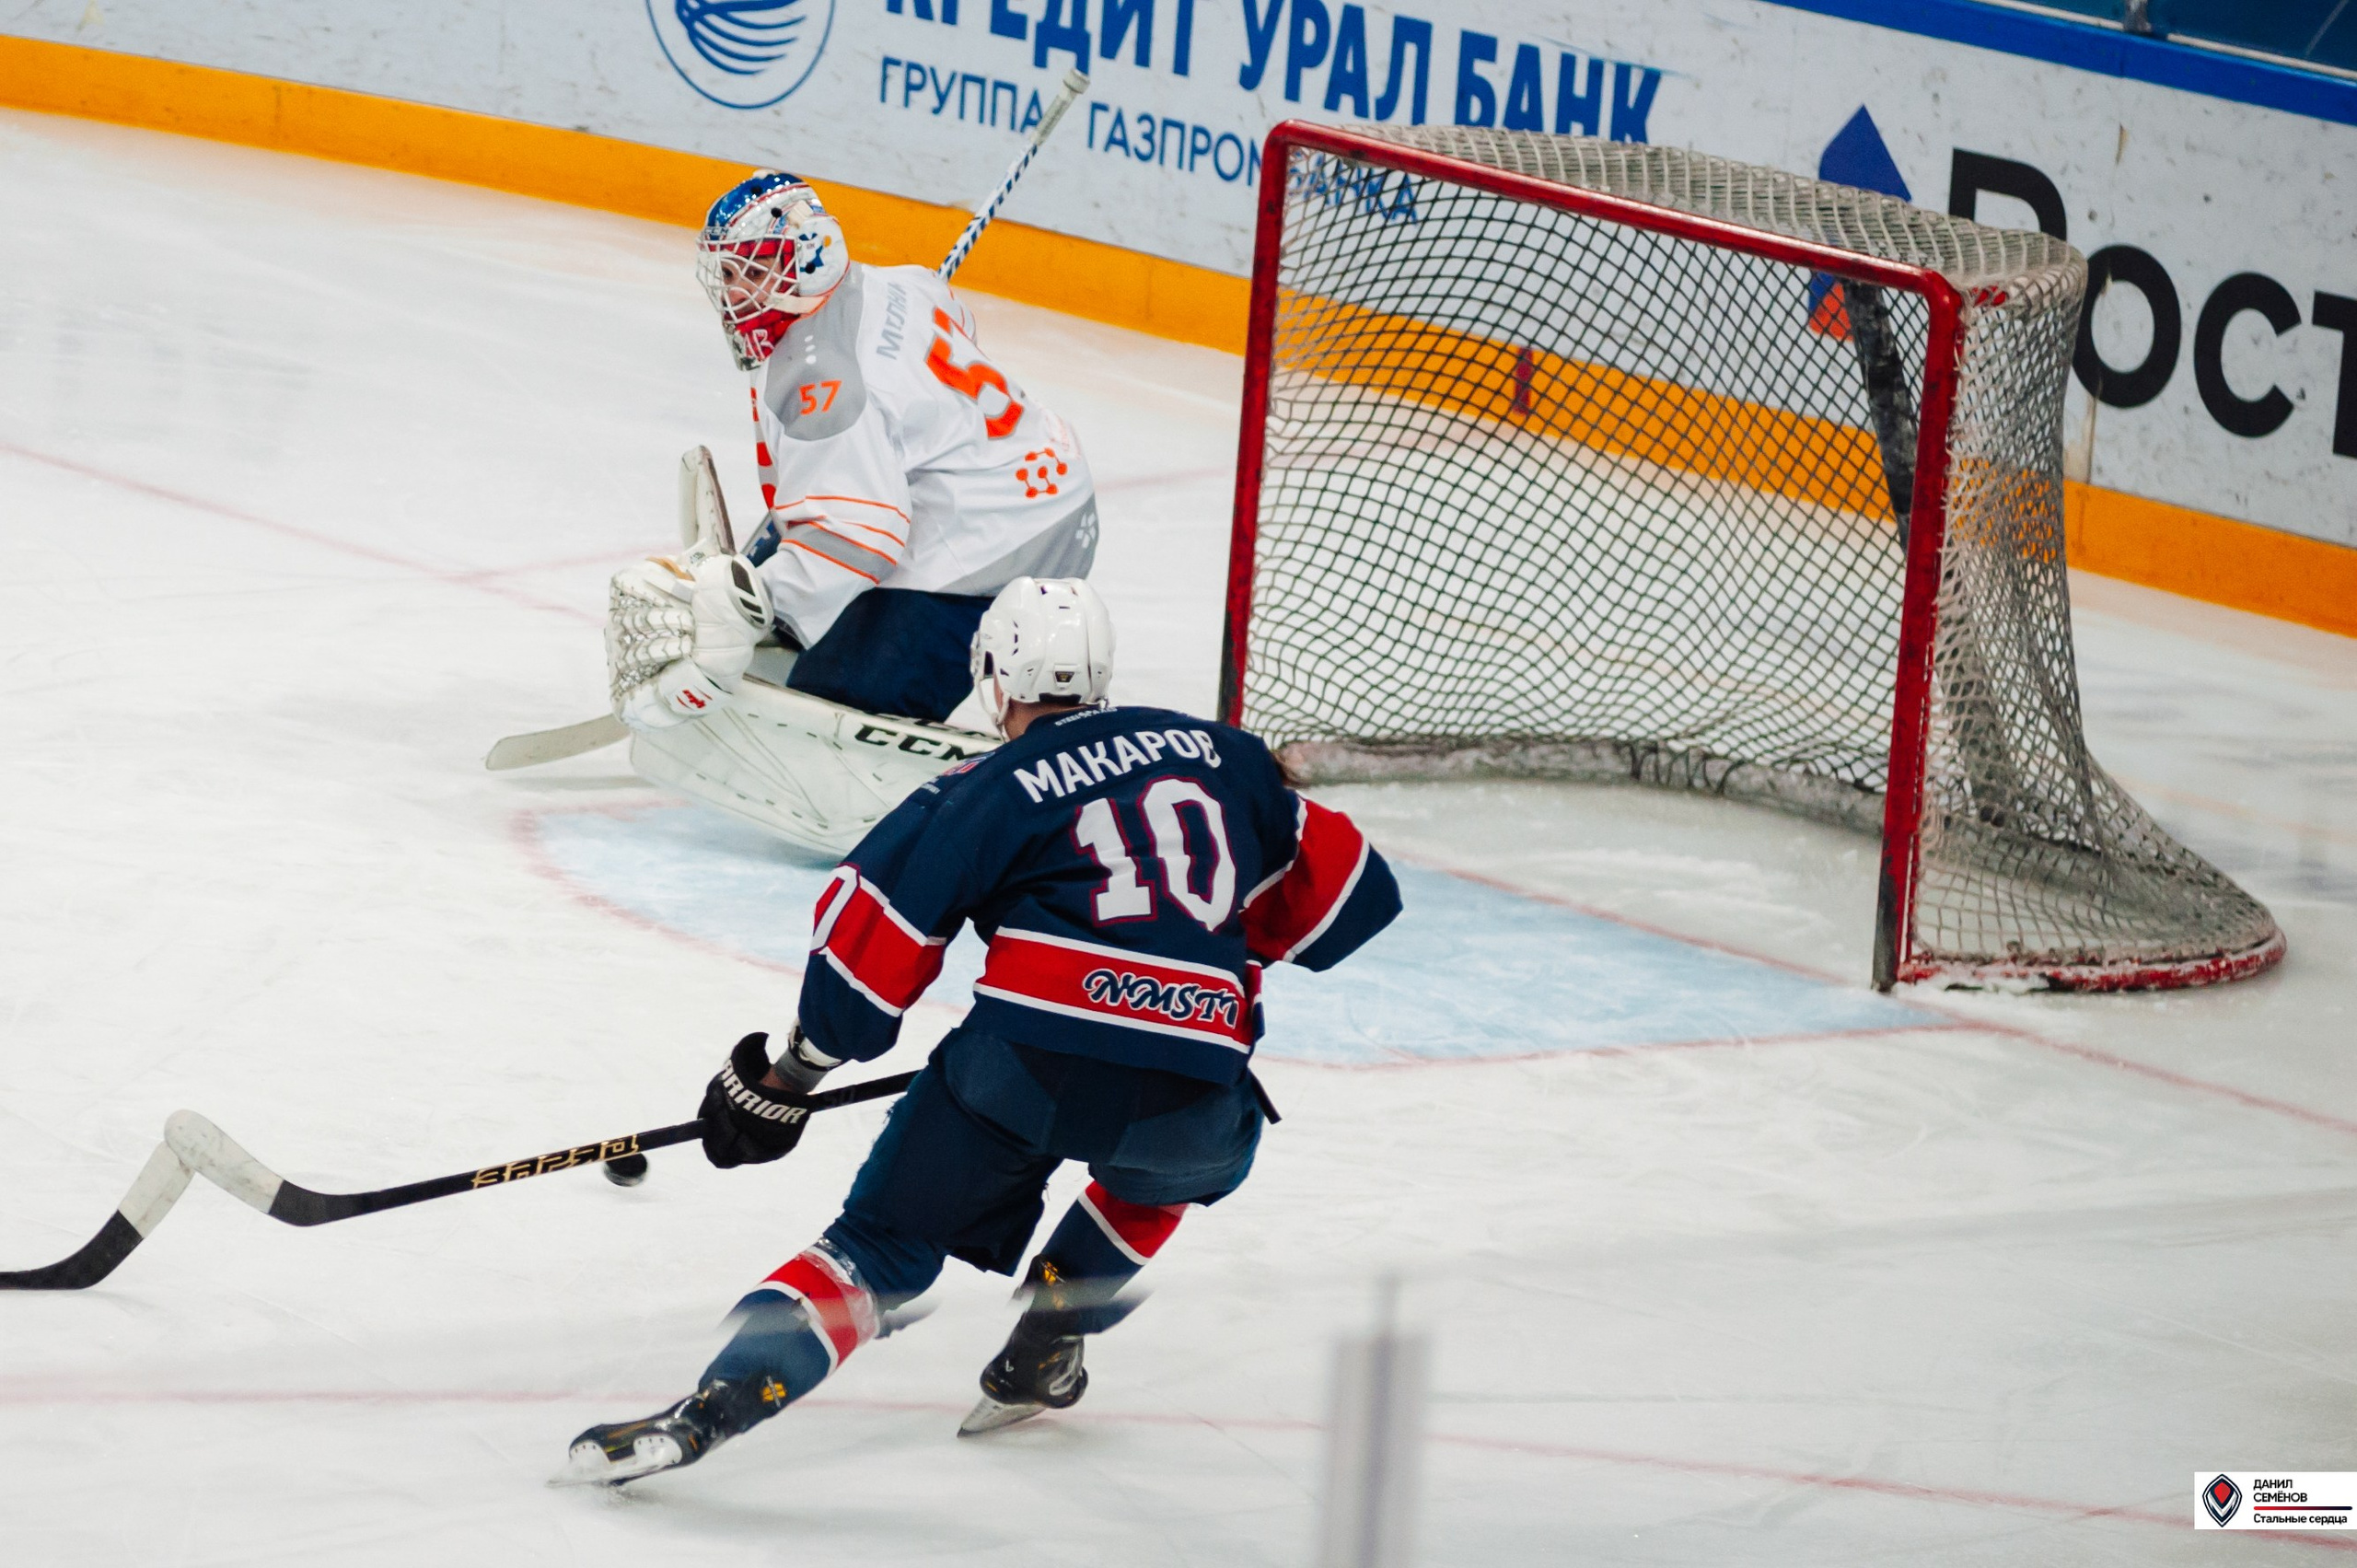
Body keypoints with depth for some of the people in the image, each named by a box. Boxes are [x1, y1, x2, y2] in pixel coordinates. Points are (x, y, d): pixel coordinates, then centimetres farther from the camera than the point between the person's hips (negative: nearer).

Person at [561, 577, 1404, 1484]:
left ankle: (710, 1408, -10)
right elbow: (1336, 887, 24)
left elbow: (871, 934, 2)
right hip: (1190, 1094, 2)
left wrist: (787, 1078, 13)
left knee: (882, 1245, 9)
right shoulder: (1216, 754, 20)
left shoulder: (985, 795, 10)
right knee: (1199, 1153, 37)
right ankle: (1044, 1346, 27)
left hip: (1029, 1063, -2)